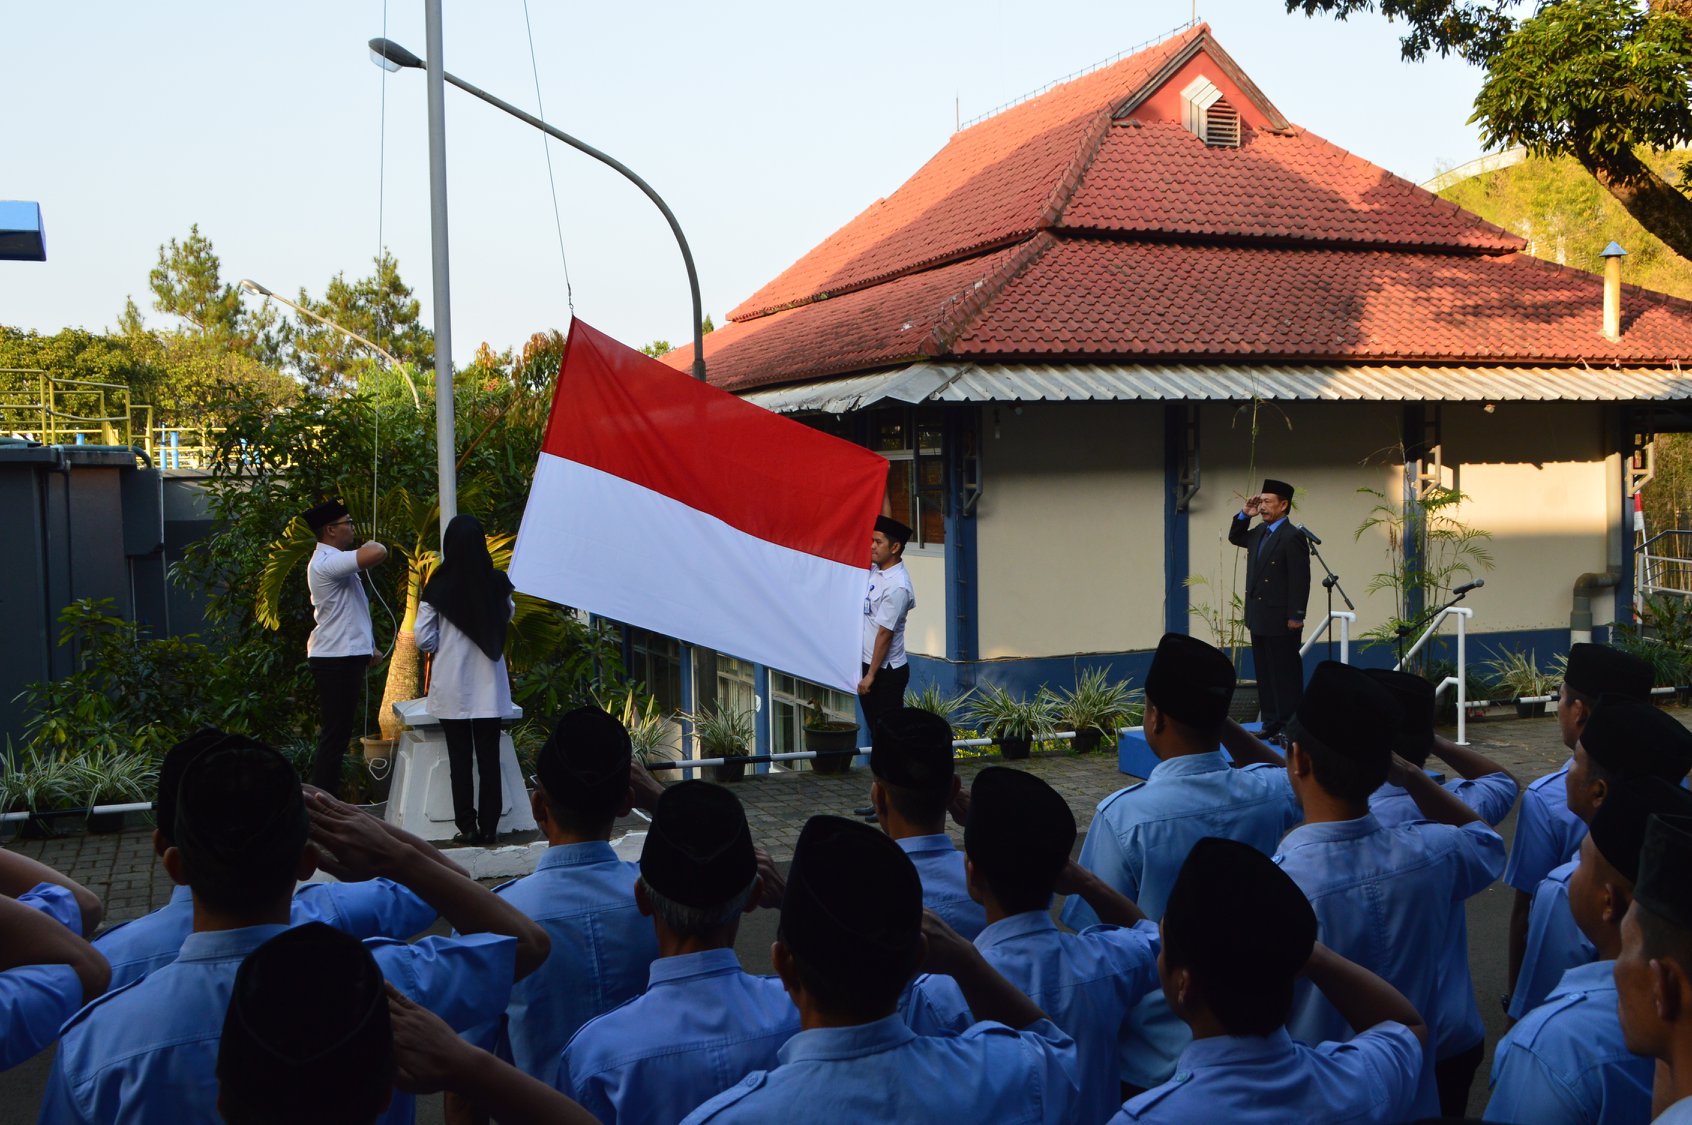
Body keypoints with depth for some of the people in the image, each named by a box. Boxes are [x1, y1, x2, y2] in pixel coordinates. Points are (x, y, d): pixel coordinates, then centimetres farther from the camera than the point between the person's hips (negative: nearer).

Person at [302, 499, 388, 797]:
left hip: (345, 656, 11)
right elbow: (378, 554, -33)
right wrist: (372, 545, -10)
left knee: (336, 734, 14)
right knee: (335, 736, -8)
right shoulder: (327, 562, -18)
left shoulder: (332, 561, 17)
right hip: (337, 660, -11)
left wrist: (368, 648, 24)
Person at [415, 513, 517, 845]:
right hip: (489, 684, 1)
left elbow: (423, 640, -5)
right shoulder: (497, 582, -4)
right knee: (489, 755, 7)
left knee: (460, 757, 7)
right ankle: (489, 826, 10)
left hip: (452, 686, -1)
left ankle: (467, 826, 10)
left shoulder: (438, 586, -10)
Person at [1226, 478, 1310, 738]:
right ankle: (1272, 723, 20)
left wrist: (1296, 617, -18)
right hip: (1259, 618, 9)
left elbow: (1300, 580, -17)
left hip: (1281, 621, -9)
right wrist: (1244, 514, 12)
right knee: (1265, 674, 13)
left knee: (1286, 674, -2)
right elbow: (1235, 538, 30)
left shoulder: (1293, 537, -14)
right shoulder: (1259, 532, 11)